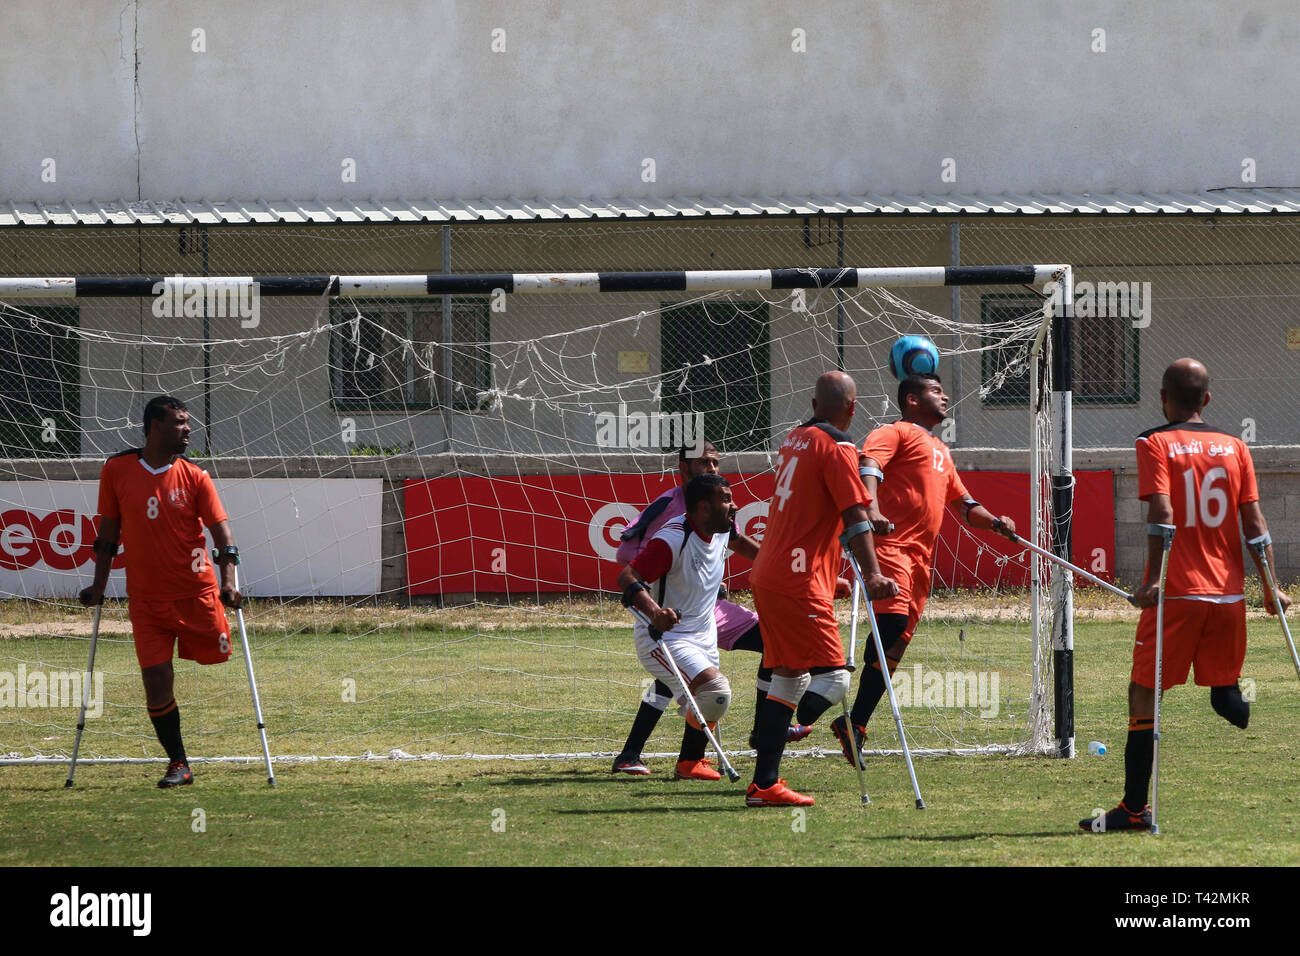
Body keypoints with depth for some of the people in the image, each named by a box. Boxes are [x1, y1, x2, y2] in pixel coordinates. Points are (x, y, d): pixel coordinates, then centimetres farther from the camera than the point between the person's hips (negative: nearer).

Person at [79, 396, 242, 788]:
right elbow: (108, 532, 9)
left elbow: (221, 529, -6)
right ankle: (178, 764, 6)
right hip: (146, 597, 0)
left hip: (197, 592, 0)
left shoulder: (194, 477, -2)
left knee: (218, 660, 7)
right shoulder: (117, 470, 1)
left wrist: (229, 579, -20)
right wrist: (100, 585, 7)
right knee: (155, 680, -6)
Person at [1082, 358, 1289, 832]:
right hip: (1228, 592, 4)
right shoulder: (1235, 447, 9)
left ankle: (1135, 808, 2)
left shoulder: (1154, 445, -3)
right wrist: (1270, 588, 8)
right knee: (1225, 692, 16)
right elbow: (1254, 523, 5)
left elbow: (1162, 515, -16)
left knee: (1144, 695, 3)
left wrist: (1153, 579, -18)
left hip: (1176, 593, -4)